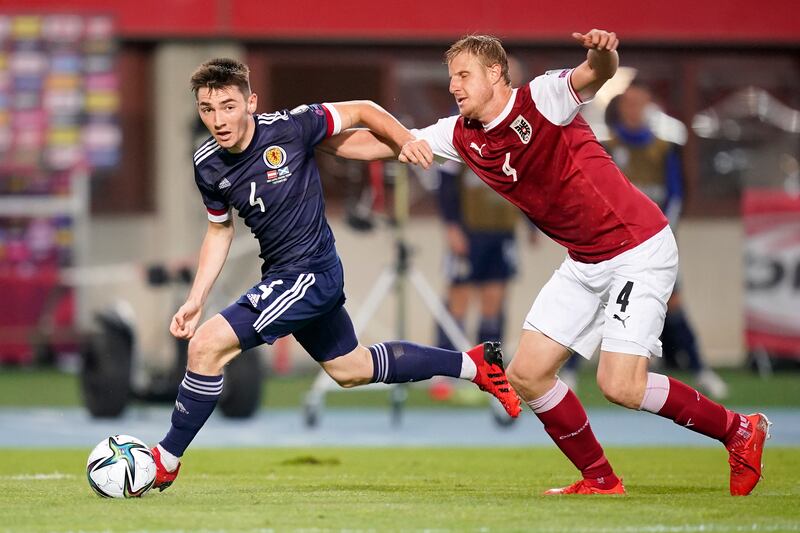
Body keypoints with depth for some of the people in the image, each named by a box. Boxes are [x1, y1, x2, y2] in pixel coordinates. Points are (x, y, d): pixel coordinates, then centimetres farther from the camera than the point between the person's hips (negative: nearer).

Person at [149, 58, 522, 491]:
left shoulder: (288, 128, -21)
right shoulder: (207, 165, -3)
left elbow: (363, 111, -7)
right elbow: (219, 230, 13)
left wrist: (408, 142, -23)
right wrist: (195, 300, 6)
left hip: (311, 273, -8)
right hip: (281, 276, 8)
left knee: (207, 345, -19)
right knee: (352, 369, 25)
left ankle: (166, 461, -5)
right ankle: (474, 364, 39)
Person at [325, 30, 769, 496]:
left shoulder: (541, 100, -16)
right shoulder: (462, 136, 5)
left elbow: (593, 76, -37)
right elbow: (375, 143, 11)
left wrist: (602, 53, -60)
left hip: (640, 248, -8)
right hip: (585, 262, 8)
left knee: (620, 386, -18)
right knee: (528, 375, 2)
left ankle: (740, 431, 3)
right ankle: (600, 481, 17)